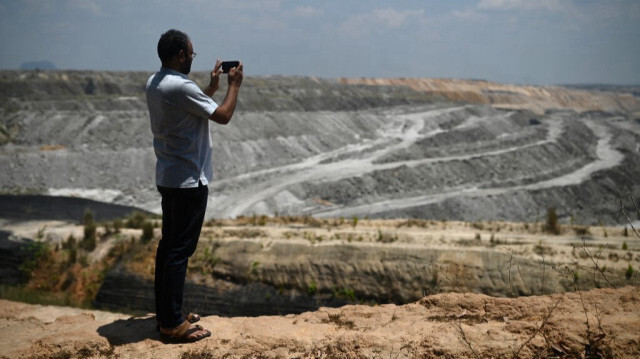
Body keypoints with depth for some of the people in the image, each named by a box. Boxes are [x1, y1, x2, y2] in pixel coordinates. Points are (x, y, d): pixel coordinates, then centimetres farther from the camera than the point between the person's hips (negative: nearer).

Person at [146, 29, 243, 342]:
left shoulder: (154, 83, 9)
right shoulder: (181, 87, -21)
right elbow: (223, 116, -16)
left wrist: (211, 87, 19)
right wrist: (234, 85, -2)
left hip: (167, 178, 10)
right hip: (189, 181, -10)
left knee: (168, 245, 14)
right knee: (181, 249, -5)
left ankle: (165, 314, 23)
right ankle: (173, 324, 0)